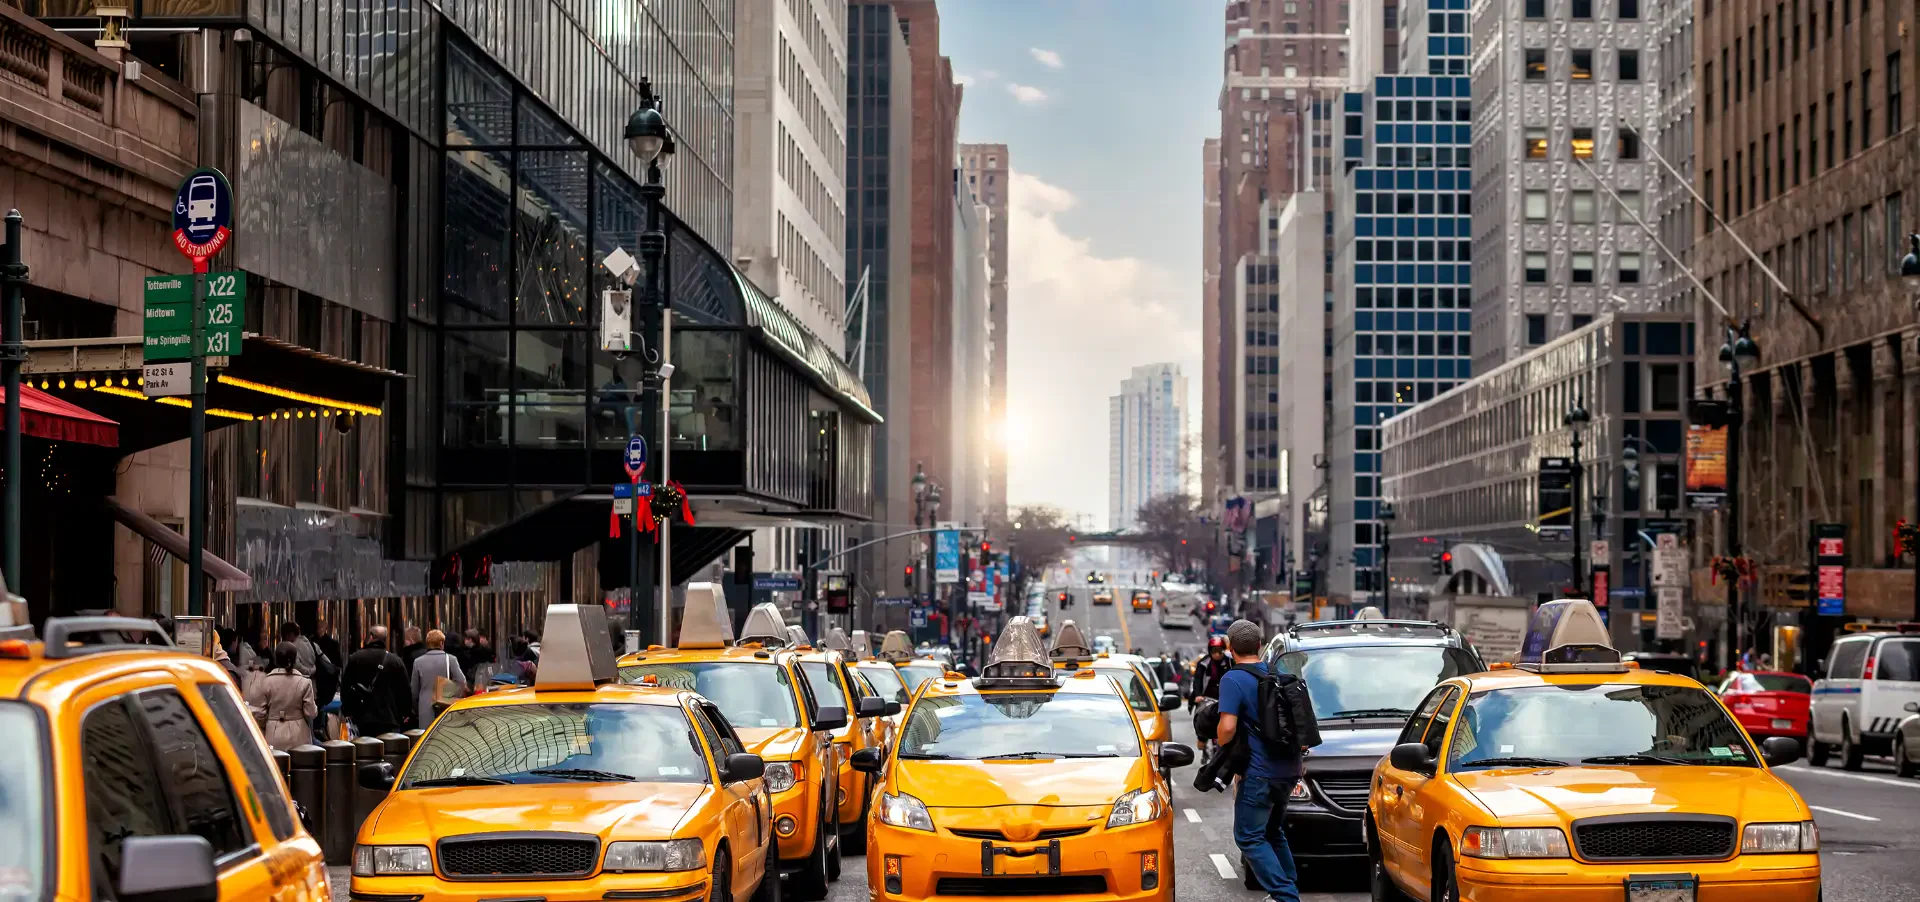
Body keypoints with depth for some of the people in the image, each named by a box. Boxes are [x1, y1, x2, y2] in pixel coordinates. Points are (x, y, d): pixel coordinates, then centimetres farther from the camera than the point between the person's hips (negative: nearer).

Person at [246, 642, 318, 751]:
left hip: (274, 735, 0)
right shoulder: (304, 682, -6)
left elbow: (259, 713, -1)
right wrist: (315, 708, 17)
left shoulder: (265, 681, -4)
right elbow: (310, 712, -5)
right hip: (298, 735, 0)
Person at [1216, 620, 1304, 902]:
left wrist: (1221, 744, 0)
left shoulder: (1232, 680, -12)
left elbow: (1228, 728, -21)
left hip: (1260, 770, -8)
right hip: (1288, 768, 8)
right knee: (1273, 831, 22)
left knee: (1249, 836, -1)